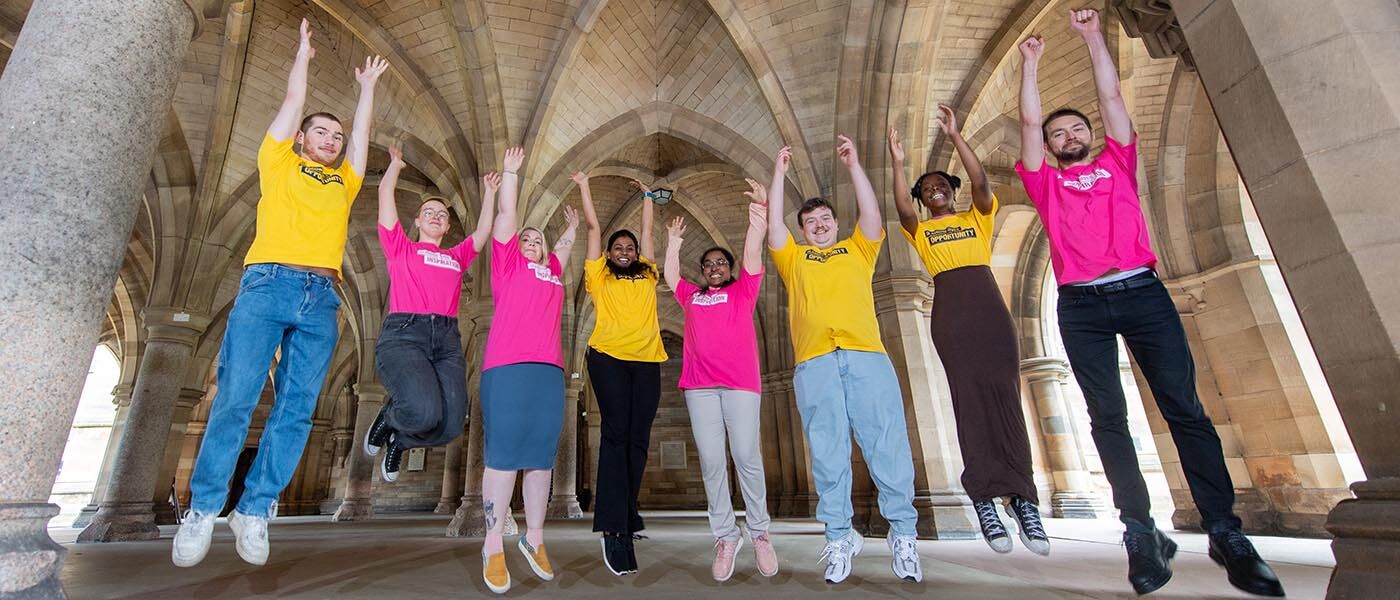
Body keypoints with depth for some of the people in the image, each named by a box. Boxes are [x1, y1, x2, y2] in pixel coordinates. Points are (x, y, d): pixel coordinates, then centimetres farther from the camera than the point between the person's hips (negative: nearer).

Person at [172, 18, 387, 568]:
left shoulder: (344, 183, 26)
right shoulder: (279, 164, 19)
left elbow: (362, 131, 32)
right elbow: (293, 102, 23)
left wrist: (367, 85, 44)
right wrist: (303, 54, 36)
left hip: (322, 299, 3)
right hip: (269, 283, -2)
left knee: (297, 409, -4)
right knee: (235, 398, -7)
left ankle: (255, 510, 4)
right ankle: (203, 509, 5)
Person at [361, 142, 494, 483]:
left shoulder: (457, 257, 26)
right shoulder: (401, 249, 18)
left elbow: (484, 230, 25)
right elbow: (385, 194, 15)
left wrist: (489, 193, 30)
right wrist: (396, 163, 28)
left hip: (447, 340, 3)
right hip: (403, 334, -3)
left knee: (450, 427, -14)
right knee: (424, 413, -28)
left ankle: (399, 441, 21)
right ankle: (389, 417, 11)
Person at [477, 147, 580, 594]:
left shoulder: (553, 270, 26)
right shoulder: (508, 264, 14)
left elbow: (565, 245, 46)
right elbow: (506, 215, 16)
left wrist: (572, 225, 53)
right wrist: (511, 171, 23)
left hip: (550, 370, 5)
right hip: (507, 366, -5)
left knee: (542, 456, 5)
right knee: (503, 453, -6)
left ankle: (534, 540, 13)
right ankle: (494, 548, 1)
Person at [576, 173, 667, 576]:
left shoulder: (647, 275, 23)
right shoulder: (599, 275, 16)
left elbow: (647, 230, 32)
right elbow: (593, 227, 21)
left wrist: (647, 195, 45)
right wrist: (584, 186, 30)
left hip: (647, 360, 3)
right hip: (608, 357, -3)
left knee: (638, 439, 2)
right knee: (616, 433, -11)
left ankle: (625, 518, 13)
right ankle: (615, 528, -11)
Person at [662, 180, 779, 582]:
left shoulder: (742, 291, 16)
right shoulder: (690, 295, 23)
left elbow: (753, 254, 8)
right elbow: (669, 274, 35)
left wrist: (760, 213, 3)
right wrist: (674, 242, 40)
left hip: (740, 382, -2)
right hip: (699, 385, 2)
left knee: (746, 455, -6)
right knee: (711, 461, -1)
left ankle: (759, 532, 9)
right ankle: (725, 536, 8)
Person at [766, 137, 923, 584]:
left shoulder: (857, 249, 26)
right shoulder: (794, 258, 25)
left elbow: (872, 215, 13)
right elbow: (774, 224, 16)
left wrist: (853, 165, 13)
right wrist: (779, 173, 18)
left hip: (866, 355, 0)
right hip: (814, 362, 0)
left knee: (886, 443, -5)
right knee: (828, 452, -2)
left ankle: (903, 533, 5)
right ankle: (839, 537, 5)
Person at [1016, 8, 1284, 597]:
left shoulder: (1118, 163, 23)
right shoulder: (1045, 182, 18)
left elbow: (1111, 95, 20)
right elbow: (1028, 119, 13)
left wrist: (1092, 36, 23)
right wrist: (1030, 61, 20)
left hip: (1143, 293, 1)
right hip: (1082, 306, -1)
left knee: (1184, 408, -5)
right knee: (1108, 417, -3)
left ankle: (1225, 531, 1)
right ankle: (1141, 533, 2)